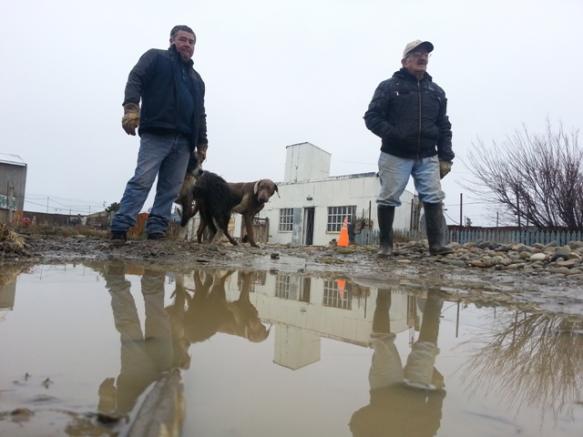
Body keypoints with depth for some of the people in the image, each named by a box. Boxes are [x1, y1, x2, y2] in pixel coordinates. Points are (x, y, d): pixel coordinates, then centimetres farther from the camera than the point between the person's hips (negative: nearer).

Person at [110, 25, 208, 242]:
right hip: (156, 135, -5)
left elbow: (201, 114, 27)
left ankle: (156, 230, 3)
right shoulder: (156, 57, 15)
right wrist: (131, 107, -20)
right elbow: (135, 80, -2)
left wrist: (202, 142, 18)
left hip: (183, 141, 6)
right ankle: (119, 227, -12)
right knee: (142, 181, -14)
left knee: (170, 188, 0)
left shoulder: (196, 78, 29)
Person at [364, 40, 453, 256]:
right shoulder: (389, 86, 5)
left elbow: (444, 127, 17)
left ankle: (436, 244, -1)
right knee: (388, 199, -4)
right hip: (395, 156, -3)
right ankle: (386, 244, 8)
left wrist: (445, 157, 6)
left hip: (428, 157, 4)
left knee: (434, 198, -6)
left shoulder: (436, 91, 18)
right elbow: (372, 117, -1)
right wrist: (393, 135, -17)